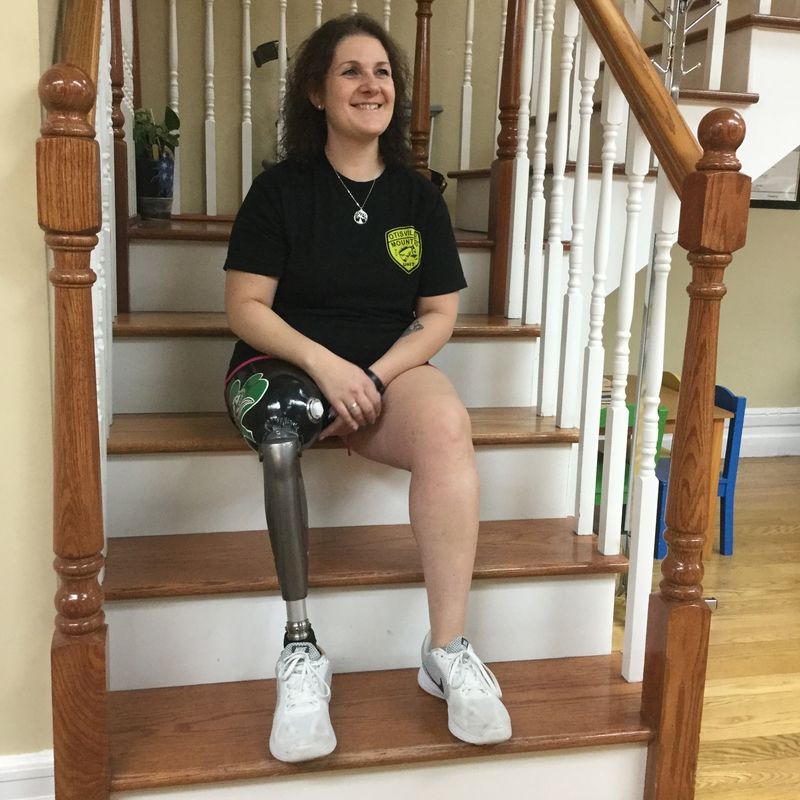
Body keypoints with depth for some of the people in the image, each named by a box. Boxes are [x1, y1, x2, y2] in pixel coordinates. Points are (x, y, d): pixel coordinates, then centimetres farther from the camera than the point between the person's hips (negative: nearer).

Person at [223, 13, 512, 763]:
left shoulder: (418, 196, 10)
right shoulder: (280, 189, 1)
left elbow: (439, 314, 8)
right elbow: (245, 307, -4)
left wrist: (377, 375, -11)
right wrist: (323, 363, -21)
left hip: (388, 368, 2)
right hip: (286, 364, -2)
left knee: (448, 425, -32)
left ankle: (447, 649, -26)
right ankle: (300, 651, -31)